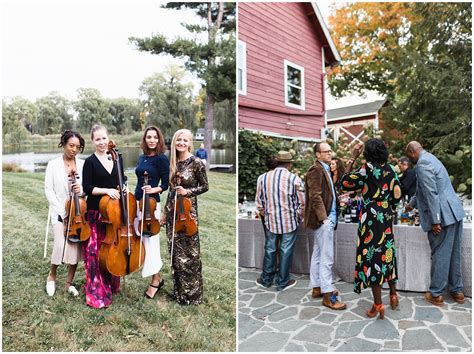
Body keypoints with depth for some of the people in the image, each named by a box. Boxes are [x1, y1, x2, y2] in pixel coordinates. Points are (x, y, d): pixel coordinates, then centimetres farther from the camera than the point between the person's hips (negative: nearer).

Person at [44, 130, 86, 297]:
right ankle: (52, 275, 15)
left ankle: (69, 283, 16)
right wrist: (62, 213, -11)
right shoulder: (53, 164, -1)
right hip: (60, 212, -2)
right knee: (61, 245, -14)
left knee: (76, 246, -1)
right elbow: (49, 190, -4)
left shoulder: (83, 164, 3)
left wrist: (82, 189, -17)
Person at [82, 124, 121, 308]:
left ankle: (112, 284, 31)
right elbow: (87, 188, -10)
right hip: (95, 212, -4)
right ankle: (96, 292, 13)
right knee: (95, 252, -1)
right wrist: (106, 190, -21)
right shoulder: (90, 162, -6)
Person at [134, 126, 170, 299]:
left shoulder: (162, 159, -9)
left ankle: (155, 280, 12)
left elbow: (165, 184, -9)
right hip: (137, 201, 8)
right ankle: (157, 277, 23)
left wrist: (154, 189, -26)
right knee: (140, 239, 10)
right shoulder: (142, 157, 11)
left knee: (150, 240, -4)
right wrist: (136, 198, 19)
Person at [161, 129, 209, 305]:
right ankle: (178, 290, 29)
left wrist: (187, 191, -19)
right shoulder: (173, 162, 8)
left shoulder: (196, 162, -10)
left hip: (188, 211, -6)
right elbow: (172, 189, 13)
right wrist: (165, 211, 14)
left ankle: (192, 294, 17)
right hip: (172, 211, 6)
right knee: (175, 253, 13)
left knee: (188, 254, 2)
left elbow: (205, 186, -5)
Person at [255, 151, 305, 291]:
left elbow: (259, 202, 2)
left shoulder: (263, 178, -5)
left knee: (270, 250, 17)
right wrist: (298, 217, 10)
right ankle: (283, 282, 24)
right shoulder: (295, 179, -13)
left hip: (270, 221, 3)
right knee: (286, 251, 10)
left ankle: (266, 280, 31)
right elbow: (302, 204, -8)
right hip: (290, 222, -3)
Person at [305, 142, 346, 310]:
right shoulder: (316, 170, -13)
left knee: (318, 255, 16)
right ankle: (327, 294, 3)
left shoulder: (325, 169, 17)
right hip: (323, 219, -10)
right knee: (326, 258, -5)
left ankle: (317, 287, 26)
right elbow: (315, 196, -20)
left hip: (326, 218, 10)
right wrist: (324, 217, -21)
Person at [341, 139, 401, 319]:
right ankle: (393, 294, 30)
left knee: (372, 257, 1)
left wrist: (352, 158, -5)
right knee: (387, 254, 18)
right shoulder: (390, 169, 6)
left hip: (371, 218, -6)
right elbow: (397, 195, 8)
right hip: (387, 218, 7)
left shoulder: (368, 168, -13)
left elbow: (345, 182, -10)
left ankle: (378, 305, 8)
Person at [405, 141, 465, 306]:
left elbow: (431, 193, -22)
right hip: (454, 212, 10)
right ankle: (457, 290, 28)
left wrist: (435, 221, -20)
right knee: (453, 254, 17)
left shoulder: (422, 164, -15)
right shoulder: (429, 158, 17)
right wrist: (412, 203, 42)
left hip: (443, 215, -9)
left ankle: (436, 294, 13)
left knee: (439, 255, 1)